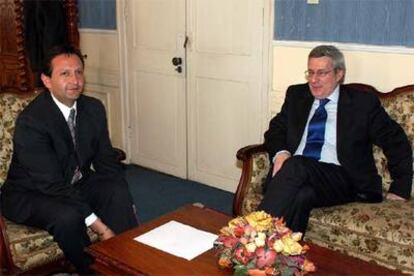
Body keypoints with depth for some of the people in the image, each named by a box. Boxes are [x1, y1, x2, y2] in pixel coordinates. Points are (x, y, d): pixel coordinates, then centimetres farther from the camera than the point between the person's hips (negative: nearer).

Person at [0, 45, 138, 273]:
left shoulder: (94, 108, -6)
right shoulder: (30, 121, -26)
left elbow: (107, 161, -2)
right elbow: (52, 183, -29)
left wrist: (124, 204, -17)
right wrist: (96, 224, -32)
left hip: (76, 183, 6)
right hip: (30, 194, -5)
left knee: (119, 192, -20)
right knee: (67, 216, -34)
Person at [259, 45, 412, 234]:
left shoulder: (363, 103, 10)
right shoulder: (296, 95, 21)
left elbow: (397, 143, 11)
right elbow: (276, 130, 19)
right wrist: (280, 153, -5)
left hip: (340, 180, -3)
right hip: (293, 174, 3)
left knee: (295, 165, -35)